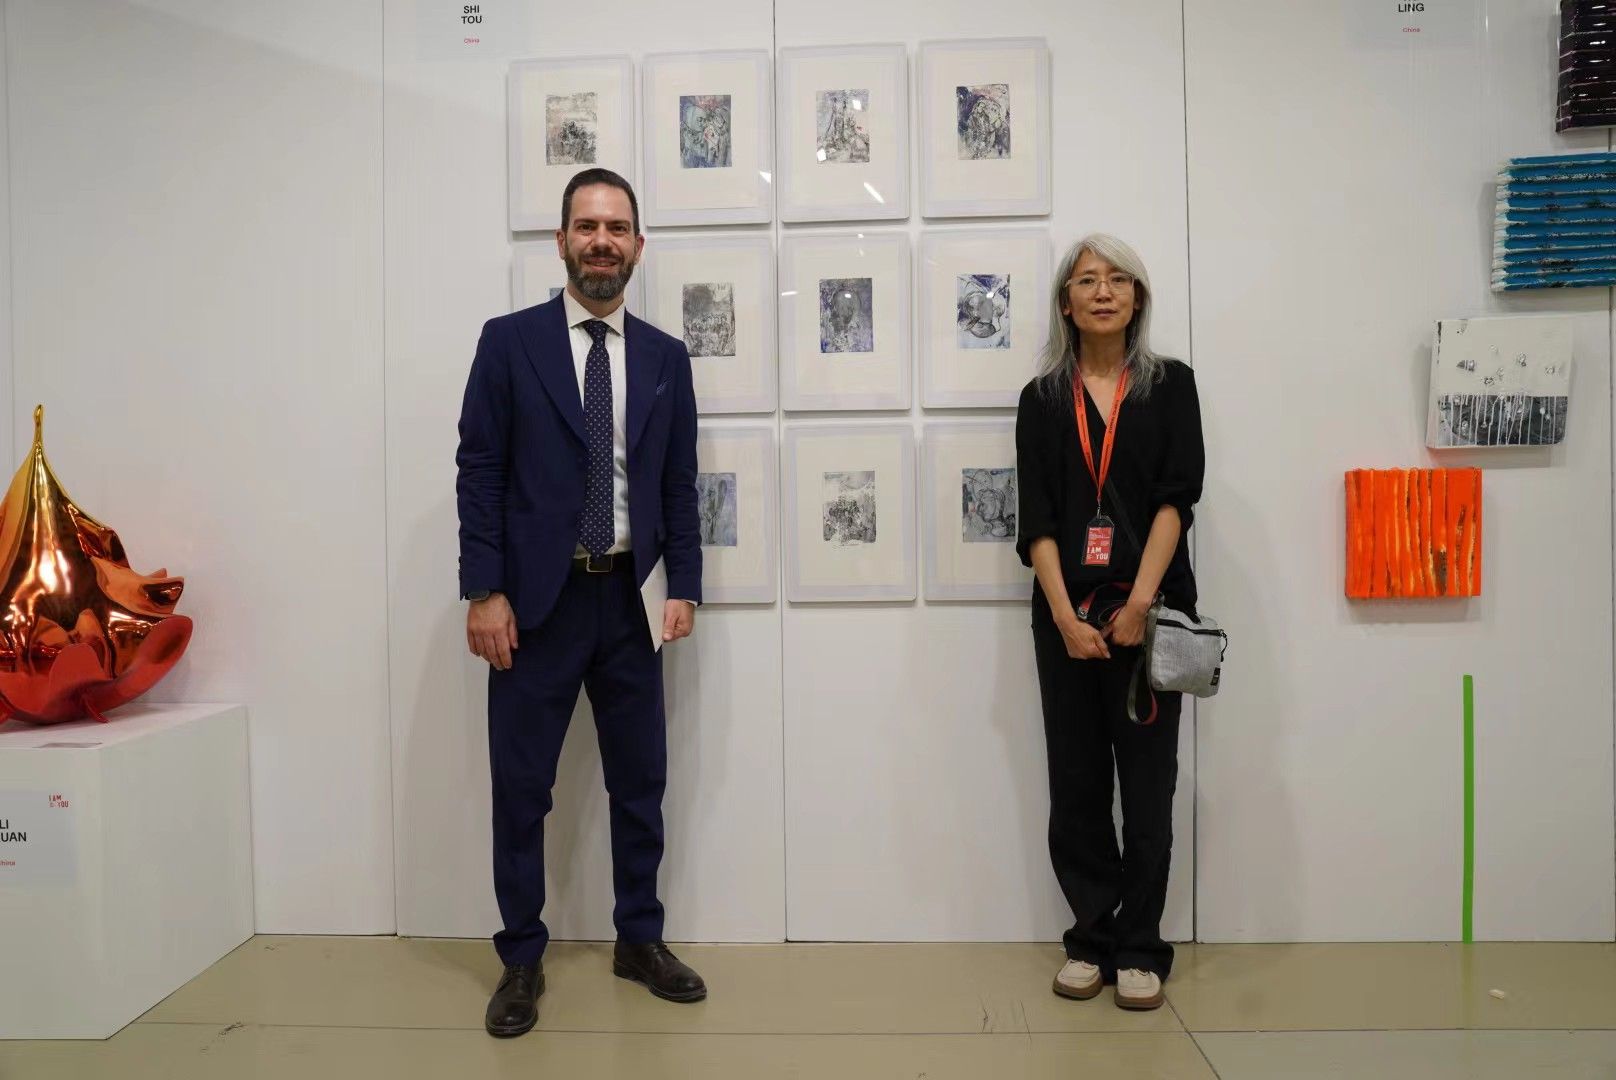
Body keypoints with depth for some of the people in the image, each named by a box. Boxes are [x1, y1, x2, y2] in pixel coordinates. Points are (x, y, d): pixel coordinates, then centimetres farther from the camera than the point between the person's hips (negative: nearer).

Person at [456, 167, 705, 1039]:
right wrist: (484, 592, -10)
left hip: (630, 598, 3)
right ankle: (522, 958, 25)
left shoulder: (665, 357, 8)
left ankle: (640, 940, 30)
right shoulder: (509, 341, 0)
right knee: (520, 787, 7)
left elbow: (679, 485, 8)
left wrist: (684, 587, 2)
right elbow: (479, 473, -3)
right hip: (537, 598, -2)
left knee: (640, 780, 12)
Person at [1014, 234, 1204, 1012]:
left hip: (1152, 607, -1)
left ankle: (1140, 947, 17)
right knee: (1075, 781, 6)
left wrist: (1140, 604, -14)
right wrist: (1066, 617, -10)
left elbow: (1176, 496, -4)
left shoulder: (1170, 385, 7)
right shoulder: (1042, 399, 8)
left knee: (1147, 780, 4)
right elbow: (1036, 518, 0)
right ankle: (1091, 937, 20)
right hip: (1066, 612, 1)